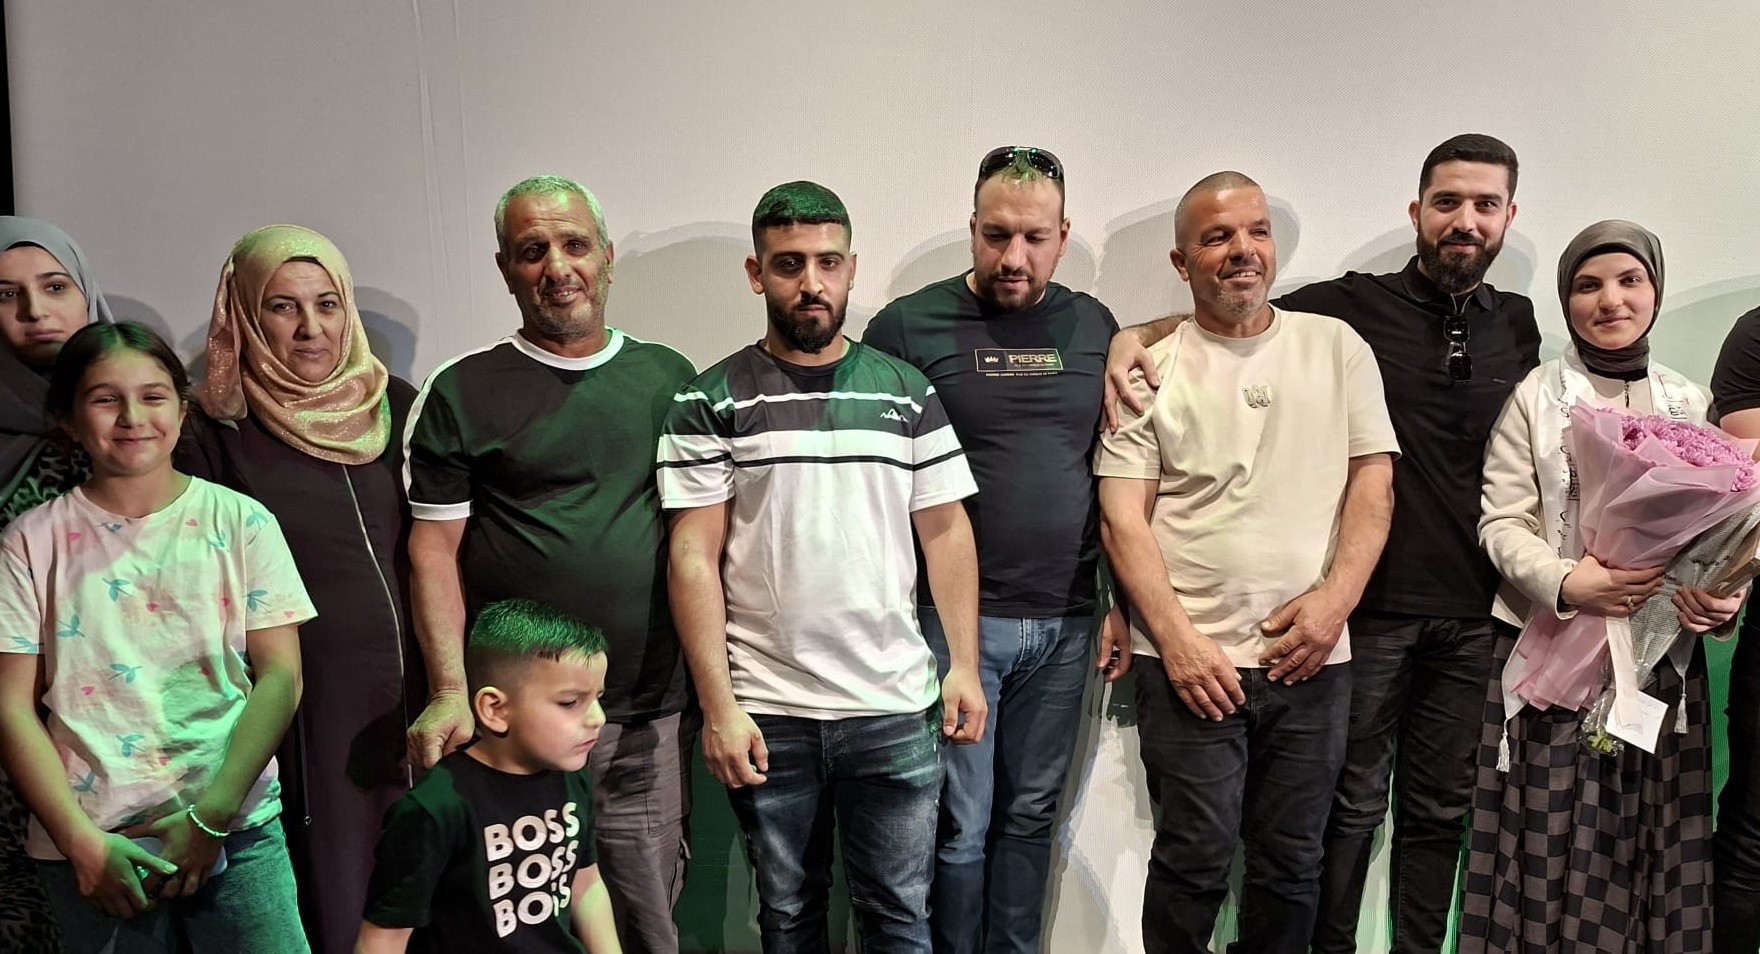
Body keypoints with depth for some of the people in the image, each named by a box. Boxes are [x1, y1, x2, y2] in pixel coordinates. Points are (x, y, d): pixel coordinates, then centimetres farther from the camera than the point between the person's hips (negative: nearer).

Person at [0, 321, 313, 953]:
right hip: (88, 839, 0)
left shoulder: (240, 522, 0)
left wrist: (212, 815, -10)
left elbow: (280, 676, -2)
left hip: (237, 827, 0)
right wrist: (83, 841, -8)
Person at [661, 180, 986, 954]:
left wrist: (965, 665, -1)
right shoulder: (712, 402, -2)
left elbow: (946, 532, 7)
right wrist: (718, 707, -10)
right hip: (766, 714, -1)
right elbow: (694, 559, -5)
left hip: (895, 706, 1)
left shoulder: (907, 391, 5)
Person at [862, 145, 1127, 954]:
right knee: (959, 825, 4)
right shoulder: (908, 325, -5)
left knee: (1031, 817, 14)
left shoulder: (1093, 328, 7)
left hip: (1064, 623, 4)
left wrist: (1121, 605, 8)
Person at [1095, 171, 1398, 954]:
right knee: (1196, 860, 0)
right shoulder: (1149, 370, 2)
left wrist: (1336, 598, -7)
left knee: (1291, 864, 11)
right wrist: (1176, 638, -11)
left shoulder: (1337, 347, 9)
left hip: (1311, 657, 2)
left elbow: (1372, 485, 6)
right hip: (1192, 658, -2)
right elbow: (1122, 519, -2)